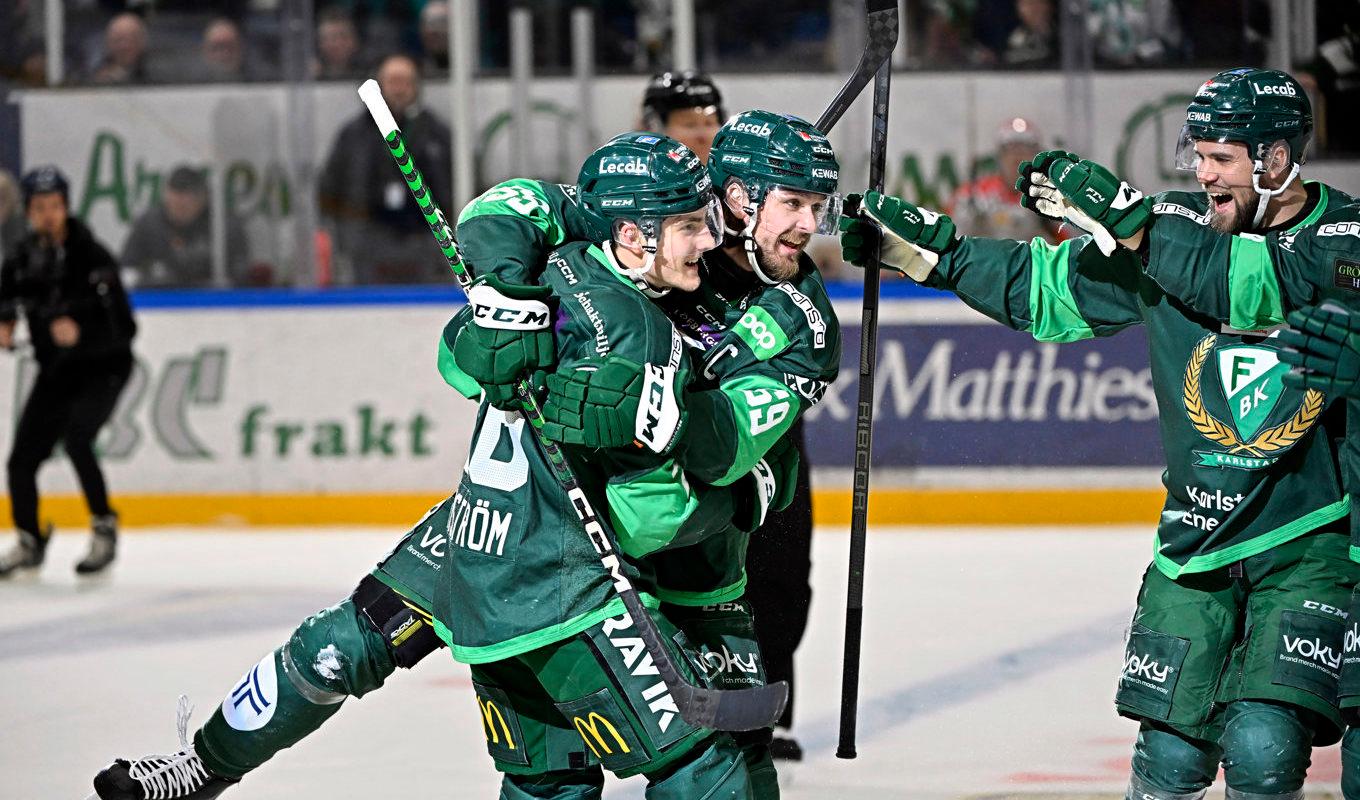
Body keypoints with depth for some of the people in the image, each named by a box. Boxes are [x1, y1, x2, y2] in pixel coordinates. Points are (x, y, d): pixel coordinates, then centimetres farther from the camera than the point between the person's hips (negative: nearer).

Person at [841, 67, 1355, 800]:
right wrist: (924, 246, 6)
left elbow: (1259, 286, -30)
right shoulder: (1174, 229, 2)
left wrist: (1124, 217, -30)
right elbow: (1047, 287, 11)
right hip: (1198, 539, 4)